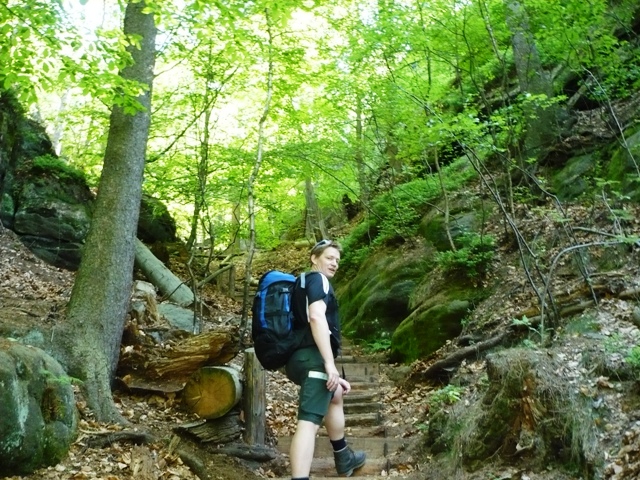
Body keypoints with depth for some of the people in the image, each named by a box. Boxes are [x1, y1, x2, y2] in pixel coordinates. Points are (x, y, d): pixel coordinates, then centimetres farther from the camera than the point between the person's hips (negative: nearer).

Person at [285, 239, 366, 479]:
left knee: (336, 396, 31)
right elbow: (316, 316, -20)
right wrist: (330, 363, -25)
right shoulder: (318, 279, -2)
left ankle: (344, 459, 44)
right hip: (314, 357, -11)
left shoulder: (302, 283, 27)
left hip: (300, 358, 11)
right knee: (309, 421, -19)